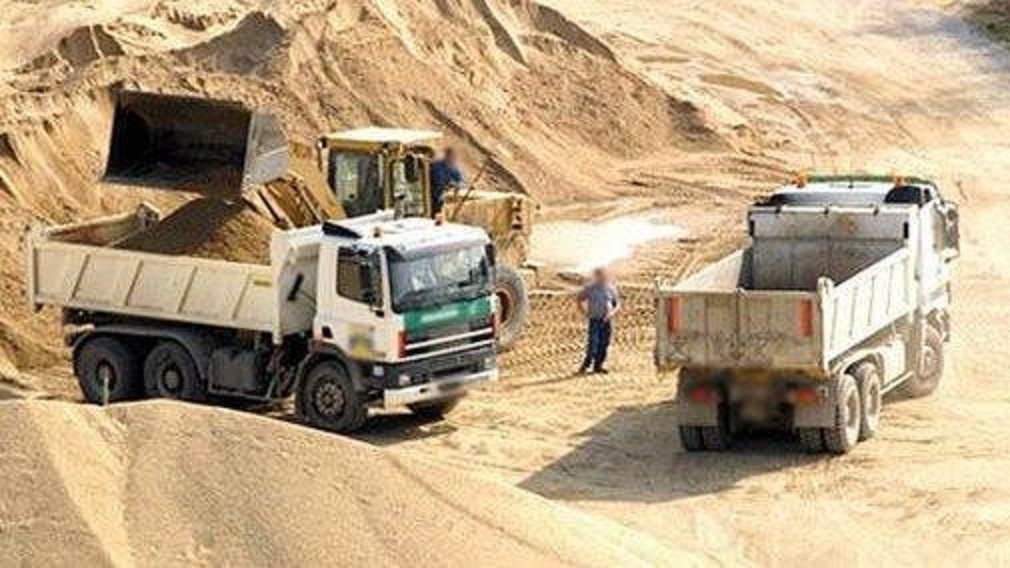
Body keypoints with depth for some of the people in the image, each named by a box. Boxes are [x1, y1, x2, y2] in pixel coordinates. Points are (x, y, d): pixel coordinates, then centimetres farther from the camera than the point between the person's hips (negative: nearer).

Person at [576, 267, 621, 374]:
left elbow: (618, 305, 9)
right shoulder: (590, 288, 0)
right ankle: (586, 365, -6)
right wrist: (585, 312, 3)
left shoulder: (611, 288, 5)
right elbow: (578, 298, 12)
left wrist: (612, 313, -11)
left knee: (604, 344, 3)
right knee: (593, 343, -13)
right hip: (595, 320, -3)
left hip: (607, 321, 3)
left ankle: (598, 366, 14)